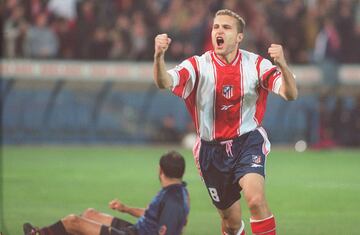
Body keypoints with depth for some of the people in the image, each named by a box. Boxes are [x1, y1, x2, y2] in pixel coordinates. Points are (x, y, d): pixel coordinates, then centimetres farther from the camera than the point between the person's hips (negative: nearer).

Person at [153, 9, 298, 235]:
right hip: (212, 148, 1)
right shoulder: (199, 65, -7)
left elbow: (290, 94, -16)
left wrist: (282, 66, -36)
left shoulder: (255, 64, -6)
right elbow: (164, 82, -23)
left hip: (248, 142, -1)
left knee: (256, 199, -28)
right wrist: (159, 56, -45)